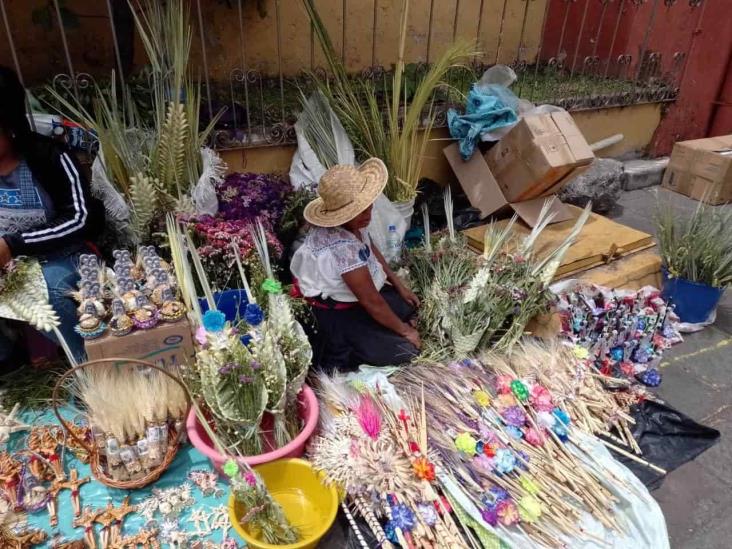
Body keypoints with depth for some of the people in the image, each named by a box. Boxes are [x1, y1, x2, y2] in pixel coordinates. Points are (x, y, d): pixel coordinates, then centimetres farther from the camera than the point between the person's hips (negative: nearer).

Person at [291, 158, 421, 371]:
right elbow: (371, 302, -28)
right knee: (405, 350, -10)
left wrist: (399, 285, 10)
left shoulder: (352, 222, -10)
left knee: (410, 306, 14)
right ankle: (332, 352, -1)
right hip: (337, 314, -9)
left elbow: (371, 250, 11)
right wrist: (404, 330, -15)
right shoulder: (342, 248, -36)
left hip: (356, 294, 9)